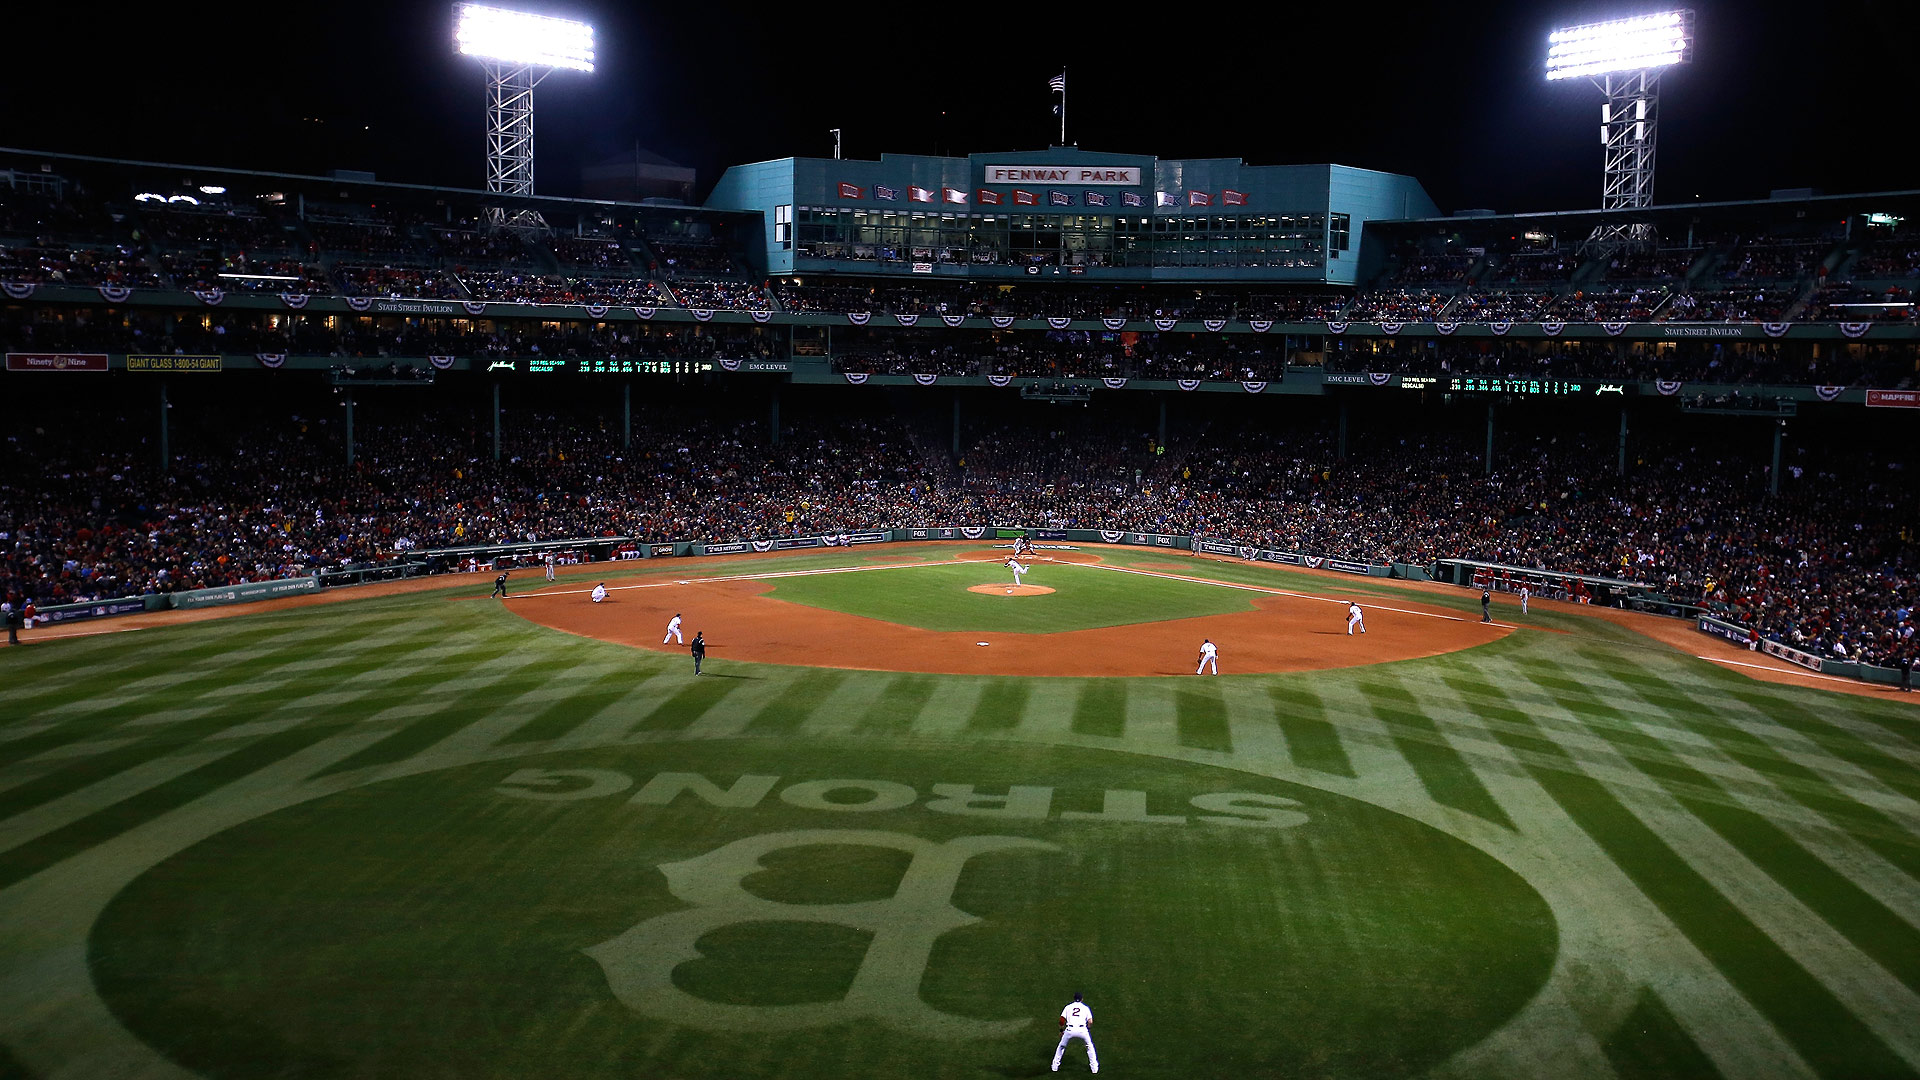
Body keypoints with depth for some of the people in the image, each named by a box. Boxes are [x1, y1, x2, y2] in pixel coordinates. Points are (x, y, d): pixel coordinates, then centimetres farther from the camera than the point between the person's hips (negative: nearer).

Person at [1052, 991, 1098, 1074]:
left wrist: (1061, 1030, 20)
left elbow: (1062, 1020, 8)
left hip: (1070, 1030, 0)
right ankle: (1094, 1067, 22)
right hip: (1082, 1029, 0)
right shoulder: (1085, 1007, 17)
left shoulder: (1068, 1007, 18)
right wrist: (1088, 1029, 23)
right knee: (1090, 1047, 23)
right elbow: (1090, 1022, 6)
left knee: (1061, 1047, 22)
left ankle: (1055, 1066, 22)